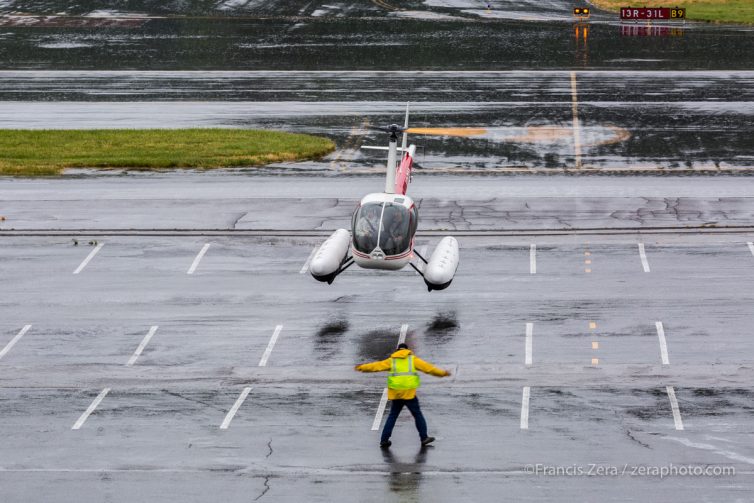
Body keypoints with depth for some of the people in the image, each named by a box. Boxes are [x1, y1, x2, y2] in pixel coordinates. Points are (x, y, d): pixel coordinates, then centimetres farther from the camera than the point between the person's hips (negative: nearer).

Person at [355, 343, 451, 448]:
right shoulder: (413, 359, 6)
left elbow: (376, 366, 16)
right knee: (417, 415, 8)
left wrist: (361, 367, 28)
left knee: (392, 416, 12)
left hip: (395, 394, 3)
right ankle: (424, 438, 7)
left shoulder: (392, 360, 11)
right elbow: (428, 368, 5)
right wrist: (443, 373, 15)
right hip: (409, 393, -2)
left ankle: (384, 440, 9)